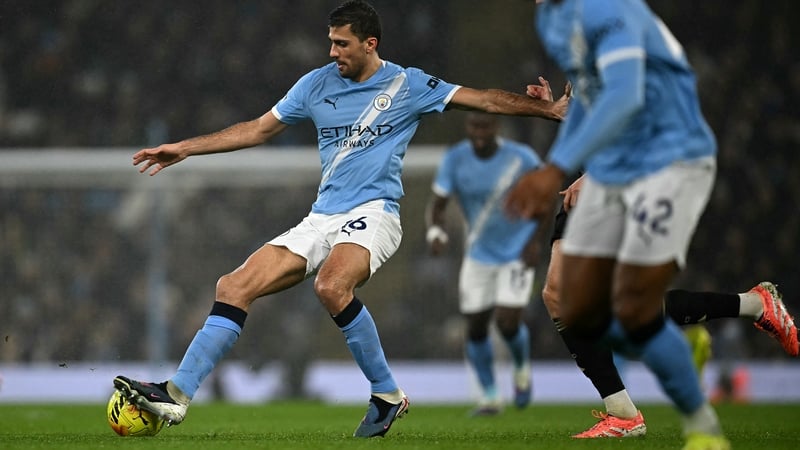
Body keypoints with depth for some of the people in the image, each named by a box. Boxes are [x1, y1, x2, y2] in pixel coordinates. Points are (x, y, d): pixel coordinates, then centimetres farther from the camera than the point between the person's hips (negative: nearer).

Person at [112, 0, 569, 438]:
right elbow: (260, 129, 19)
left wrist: (552, 109, -6)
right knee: (234, 288, -9)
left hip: (372, 215, -6)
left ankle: (388, 394, -18)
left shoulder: (408, 84, 0)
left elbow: (485, 99, 1)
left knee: (332, 285, -36)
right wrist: (184, 148, 16)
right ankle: (176, 396, -10)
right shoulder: (317, 84, 11)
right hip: (321, 220, 6)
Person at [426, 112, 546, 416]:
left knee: (508, 324, -13)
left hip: (518, 253, -3)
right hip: (478, 254, 3)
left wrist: (535, 240, -8)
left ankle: (521, 368, 21)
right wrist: (435, 231, -35)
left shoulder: (521, 157, -17)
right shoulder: (455, 159, -12)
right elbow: (437, 205, -13)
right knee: (475, 328, 1)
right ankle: (490, 397, 19)